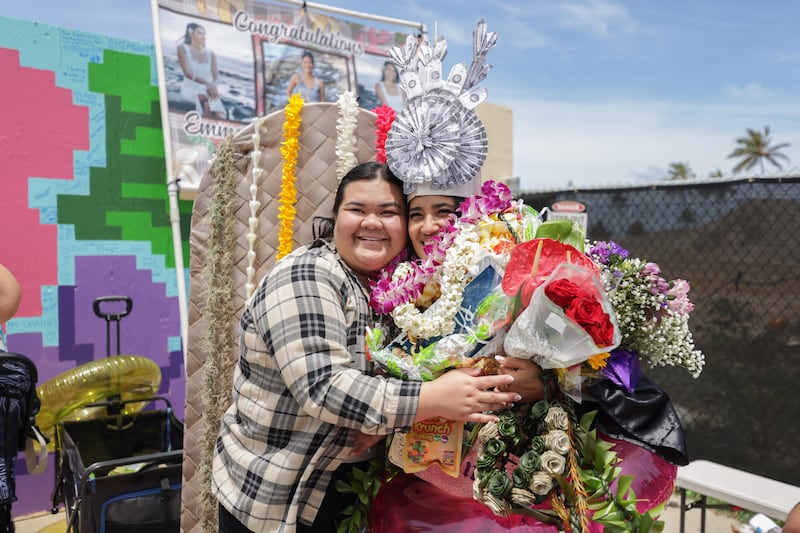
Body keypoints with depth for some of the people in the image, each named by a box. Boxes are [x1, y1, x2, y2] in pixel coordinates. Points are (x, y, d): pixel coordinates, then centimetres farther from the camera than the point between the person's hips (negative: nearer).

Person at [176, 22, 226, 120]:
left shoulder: (211, 54, 11)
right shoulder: (183, 48, 3)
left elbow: (216, 76, -1)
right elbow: (187, 73, -10)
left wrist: (212, 86, -27)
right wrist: (207, 83, -27)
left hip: (207, 90, 3)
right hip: (190, 88, -3)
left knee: (221, 116, -27)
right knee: (205, 99, -37)